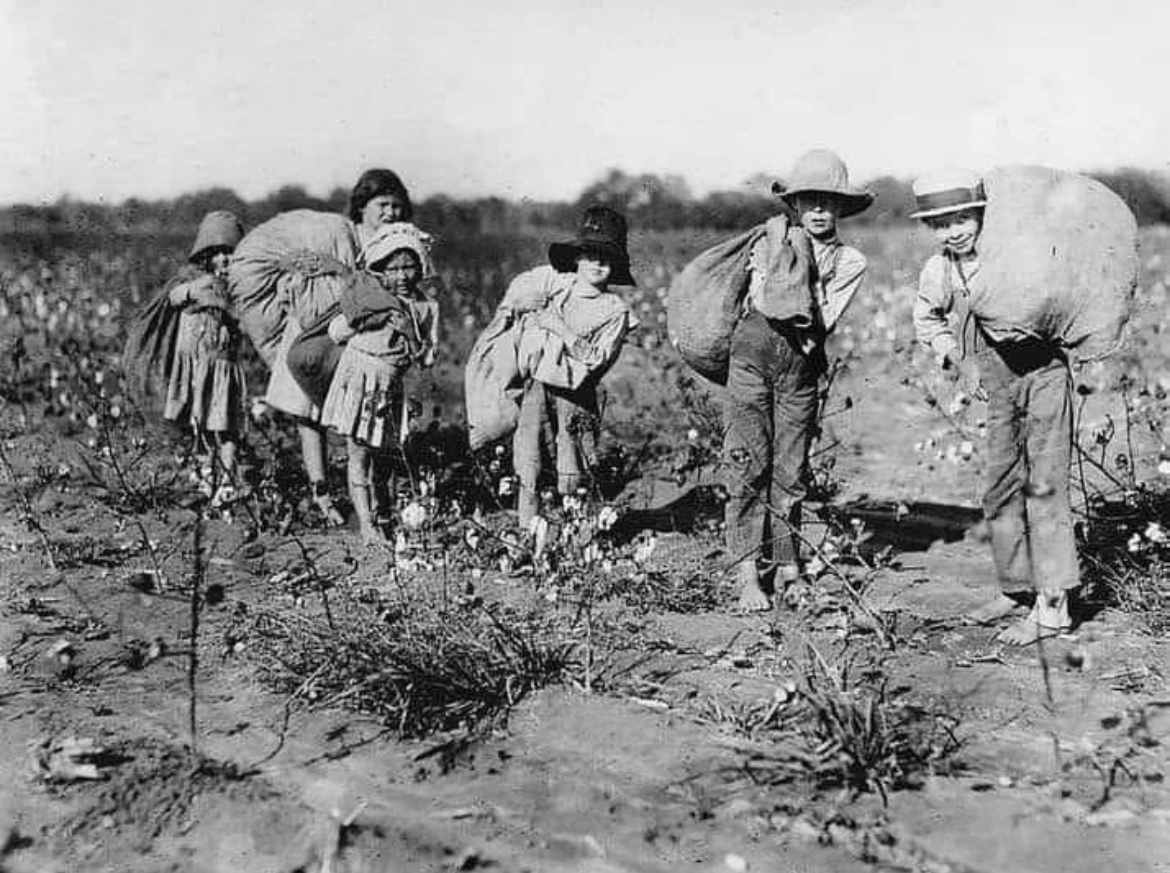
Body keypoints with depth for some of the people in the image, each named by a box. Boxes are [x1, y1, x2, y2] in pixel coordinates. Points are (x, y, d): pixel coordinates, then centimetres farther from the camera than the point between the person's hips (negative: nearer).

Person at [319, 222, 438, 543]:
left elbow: (427, 359, 7)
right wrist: (369, 318, -8)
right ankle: (366, 523, -4)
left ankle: (381, 513, 27)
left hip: (391, 384, 3)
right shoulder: (368, 295, -3)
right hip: (359, 377, -3)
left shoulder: (425, 307, 5)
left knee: (380, 455, 10)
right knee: (358, 453, -6)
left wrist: (411, 337, -9)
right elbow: (335, 333, 1)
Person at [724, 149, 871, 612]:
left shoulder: (850, 262, 6)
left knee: (790, 472, 3)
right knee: (747, 465, -7)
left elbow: (821, 323, -6)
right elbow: (761, 302, -7)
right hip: (752, 354, -1)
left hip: (800, 366, 1)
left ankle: (787, 566, 17)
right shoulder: (773, 240, 6)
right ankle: (747, 577, -5)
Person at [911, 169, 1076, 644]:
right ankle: (1016, 589, 27)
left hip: (1043, 373, -5)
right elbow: (926, 320, 21)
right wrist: (956, 361, 8)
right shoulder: (937, 273, 2)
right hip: (999, 388, 6)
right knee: (1001, 490, 11)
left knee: (1045, 485, -8)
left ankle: (1052, 605, -6)